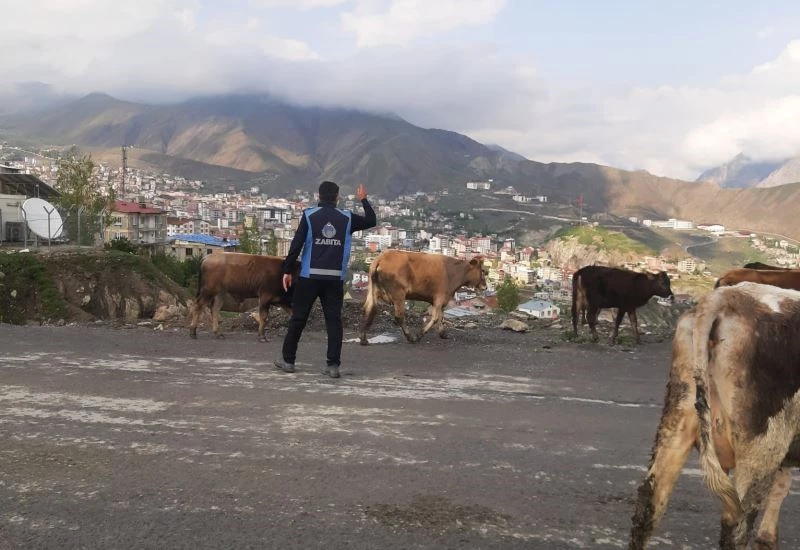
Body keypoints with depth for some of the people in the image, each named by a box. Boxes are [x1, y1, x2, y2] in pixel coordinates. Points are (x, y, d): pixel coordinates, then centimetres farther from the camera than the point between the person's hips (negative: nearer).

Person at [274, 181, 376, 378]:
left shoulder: (309, 215, 0)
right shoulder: (346, 218, 4)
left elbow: (296, 244, -5)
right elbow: (371, 221, 20)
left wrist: (287, 270, -1)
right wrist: (364, 200, 33)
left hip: (310, 276, -1)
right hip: (335, 278, 1)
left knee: (298, 318, 8)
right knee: (334, 320, 4)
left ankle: (288, 360, 16)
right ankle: (333, 365, 0)